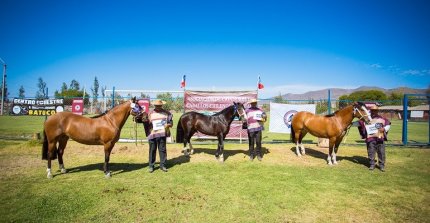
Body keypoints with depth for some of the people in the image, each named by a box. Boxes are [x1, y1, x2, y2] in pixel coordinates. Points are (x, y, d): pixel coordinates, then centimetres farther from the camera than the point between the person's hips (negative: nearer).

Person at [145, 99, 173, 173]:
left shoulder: (166, 113, 5)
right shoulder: (151, 114, 8)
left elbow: (171, 123, 6)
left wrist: (168, 125, -14)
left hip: (162, 134, 0)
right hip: (153, 134, 1)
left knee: (162, 150, 5)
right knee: (152, 150, 7)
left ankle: (162, 165, 17)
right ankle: (151, 166, 18)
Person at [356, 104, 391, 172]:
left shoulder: (381, 119, 7)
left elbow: (388, 124, 14)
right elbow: (359, 123, 7)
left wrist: (384, 129, -2)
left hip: (380, 138, 1)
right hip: (370, 138, -1)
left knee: (381, 152, 5)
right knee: (371, 152, 4)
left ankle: (382, 165, 16)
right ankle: (372, 165, 16)